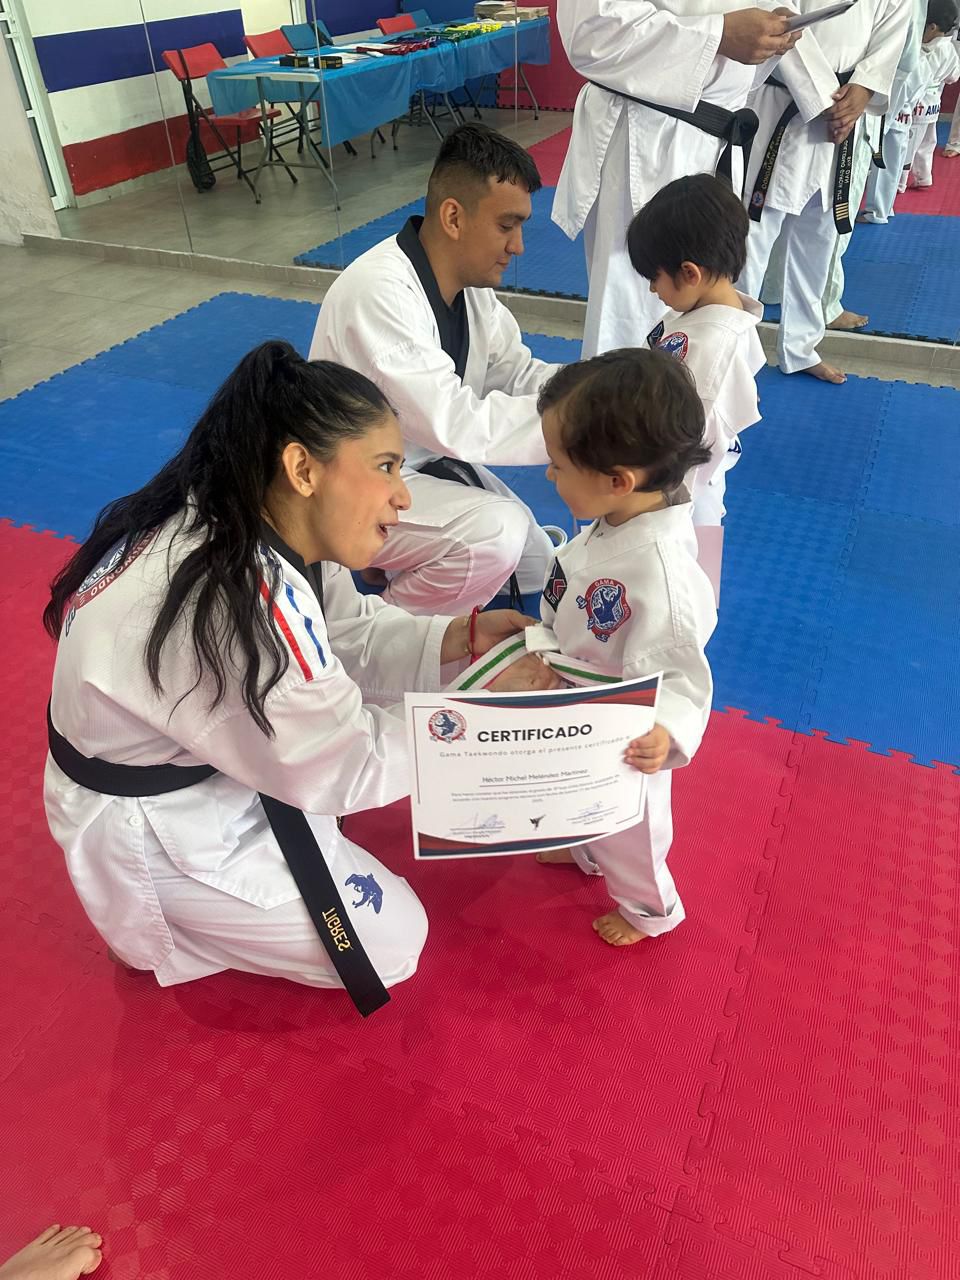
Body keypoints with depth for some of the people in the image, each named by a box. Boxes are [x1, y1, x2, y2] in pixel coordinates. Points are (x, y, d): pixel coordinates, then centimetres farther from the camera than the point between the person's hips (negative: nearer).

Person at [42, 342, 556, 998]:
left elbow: (347, 630, 2)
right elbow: (345, 765, -26)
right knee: (390, 942, 0)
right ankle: (163, 928, 10)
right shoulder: (236, 603, -38)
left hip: (216, 749, 9)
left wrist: (457, 638, -12)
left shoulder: (247, 522, -10)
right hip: (151, 830, -8)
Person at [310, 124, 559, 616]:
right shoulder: (378, 293, -31)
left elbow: (518, 372, 3)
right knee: (494, 534, -30)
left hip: (427, 460, 9)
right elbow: (453, 424, -36)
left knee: (533, 569, 12)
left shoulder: (468, 280, -2)